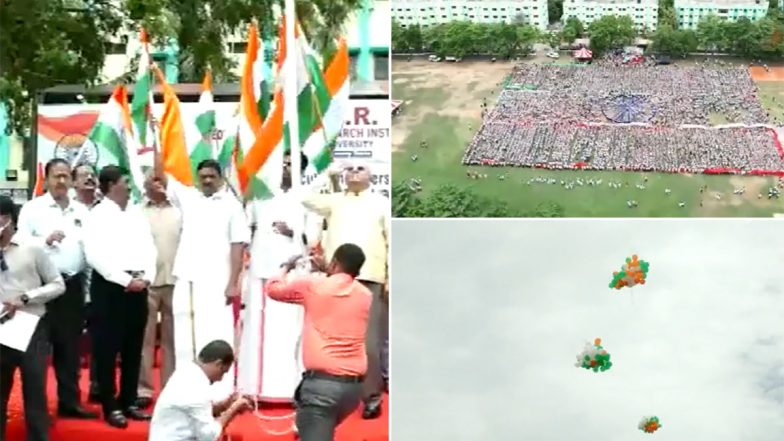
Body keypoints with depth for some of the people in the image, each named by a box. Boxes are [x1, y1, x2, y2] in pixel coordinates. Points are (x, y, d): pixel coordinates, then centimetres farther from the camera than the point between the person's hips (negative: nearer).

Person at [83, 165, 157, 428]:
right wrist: (126, 280, -17)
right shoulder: (98, 215, -5)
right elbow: (95, 256, -14)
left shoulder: (137, 214, 13)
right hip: (110, 286, -6)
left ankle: (129, 402, 19)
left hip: (138, 287, 6)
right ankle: (111, 407, 6)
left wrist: (146, 277, -5)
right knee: (107, 349, -1)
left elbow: (149, 248, 12)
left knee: (133, 349, 10)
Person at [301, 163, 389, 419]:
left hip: (370, 280, -2)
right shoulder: (334, 201, 16)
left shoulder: (382, 204, 11)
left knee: (369, 341, -5)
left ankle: (372, 396, 3)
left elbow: (393, 241, 6)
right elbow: (306, 198, 0)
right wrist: (327, 173, 4)